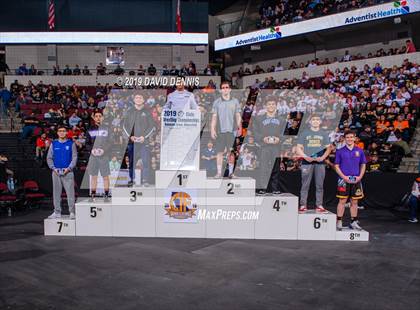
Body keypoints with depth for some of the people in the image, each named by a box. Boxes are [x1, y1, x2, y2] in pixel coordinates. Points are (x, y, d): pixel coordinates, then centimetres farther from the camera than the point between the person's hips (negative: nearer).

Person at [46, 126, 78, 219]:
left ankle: (72, 212, -3)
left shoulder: (71, 144, 5)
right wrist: (53, 168, -3)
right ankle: (57, 212, 14)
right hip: (56, 172, 3)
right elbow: (49, 158, 11)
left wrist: (69, 168, -11)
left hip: (68, 171, -3)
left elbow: (74, 157, 0)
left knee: (70, 192, -7)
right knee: (56, 192, 6)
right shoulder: (53, 144, 11)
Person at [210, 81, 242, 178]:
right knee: (220, 152, 1)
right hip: (220, 130, 0)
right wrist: (212, 129, -3)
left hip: (232, 130, 0)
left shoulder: (235, 101, 8)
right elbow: (214, 117, 4)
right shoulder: (217, 102, 6)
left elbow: (238, 116, 9)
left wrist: (239, 127, 1)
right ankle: (219, 173, 7)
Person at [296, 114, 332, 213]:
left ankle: (319, 205, 11)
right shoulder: (305, 133, 6)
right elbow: (298, 148, 5)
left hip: (320, 162, 2)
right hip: (307, 162, -1)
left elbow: (328, 148, 11)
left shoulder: (324, 134, 11)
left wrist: (323, 157, -7)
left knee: (319, 185, 5)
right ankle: (303, 205, 3)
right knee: (305, 185, -1)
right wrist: (306, 157, -11)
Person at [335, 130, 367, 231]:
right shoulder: (340, 151, 1)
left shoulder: (359, 151, 8)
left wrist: (360, 176, -2)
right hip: (344, 180, -3)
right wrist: (344, 177, -12)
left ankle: (354, 222, 17)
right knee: (342, 201, -3)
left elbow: (363, 165, 12)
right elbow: (336, 166, 0)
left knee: (354, 202, 9)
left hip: (356, 180, 3)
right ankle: (339, 222, 2)